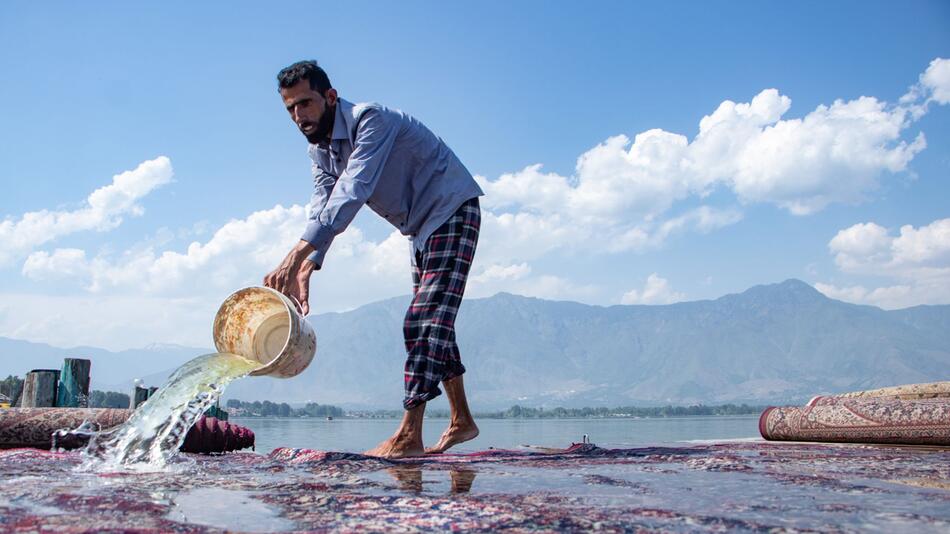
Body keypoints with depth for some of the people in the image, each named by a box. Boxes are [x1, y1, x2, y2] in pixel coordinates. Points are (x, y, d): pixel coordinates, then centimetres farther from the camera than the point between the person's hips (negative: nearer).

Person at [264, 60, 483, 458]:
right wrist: (306, 269, -24)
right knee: (430, 323, 10)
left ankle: (408, 437, -18)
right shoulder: (320, 149, 4)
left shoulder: (371, 121, -25)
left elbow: (352, 193, -37)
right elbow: (322, 207, -6)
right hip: (421, 227, 9)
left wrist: (297, 253, -46)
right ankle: (461, 422, 21)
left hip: (452, 211, -9)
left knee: (424, 322, -18)